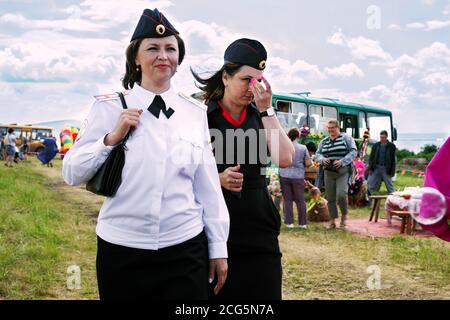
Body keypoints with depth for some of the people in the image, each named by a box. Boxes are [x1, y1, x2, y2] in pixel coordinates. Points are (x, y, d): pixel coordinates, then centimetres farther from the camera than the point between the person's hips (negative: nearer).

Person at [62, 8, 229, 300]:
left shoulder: (196, 112, 4)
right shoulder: (109, 107, -1)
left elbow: (208, 186, 6)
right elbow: (72, 174, -1)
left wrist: (218, 248, 7)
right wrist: (112, 138, -14)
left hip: (186, 250, 1)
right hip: (121, 251, -1)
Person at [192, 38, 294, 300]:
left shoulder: (260, 116, 7)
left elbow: (285, 160, -9)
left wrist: (267, 109, -10)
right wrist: (217, 179, -18)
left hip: (260, 228, 3)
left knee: (264, 292, 5)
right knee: (218, 292, 4)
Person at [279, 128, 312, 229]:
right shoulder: (303, 148, -5)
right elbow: (308, 163, -5)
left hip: (284, 175, 0)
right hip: (298, 176, 0)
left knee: (287, 199, 7)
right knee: (300, 200, 8)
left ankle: (289, 222, 8)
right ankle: (302, 223, 11)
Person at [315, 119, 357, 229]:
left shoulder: (346, 138, 0)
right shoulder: (324, 141, 14)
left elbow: (353, 152, -7)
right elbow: (318, 153, 14)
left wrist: (342, 161, -18)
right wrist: (322, 159, -9)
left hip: (343, 172, -5)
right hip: (328, 172, 5)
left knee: (341, 194, -19)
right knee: (330, 198, 5)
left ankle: (344, 215, 6)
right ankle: (332, 221, 15)